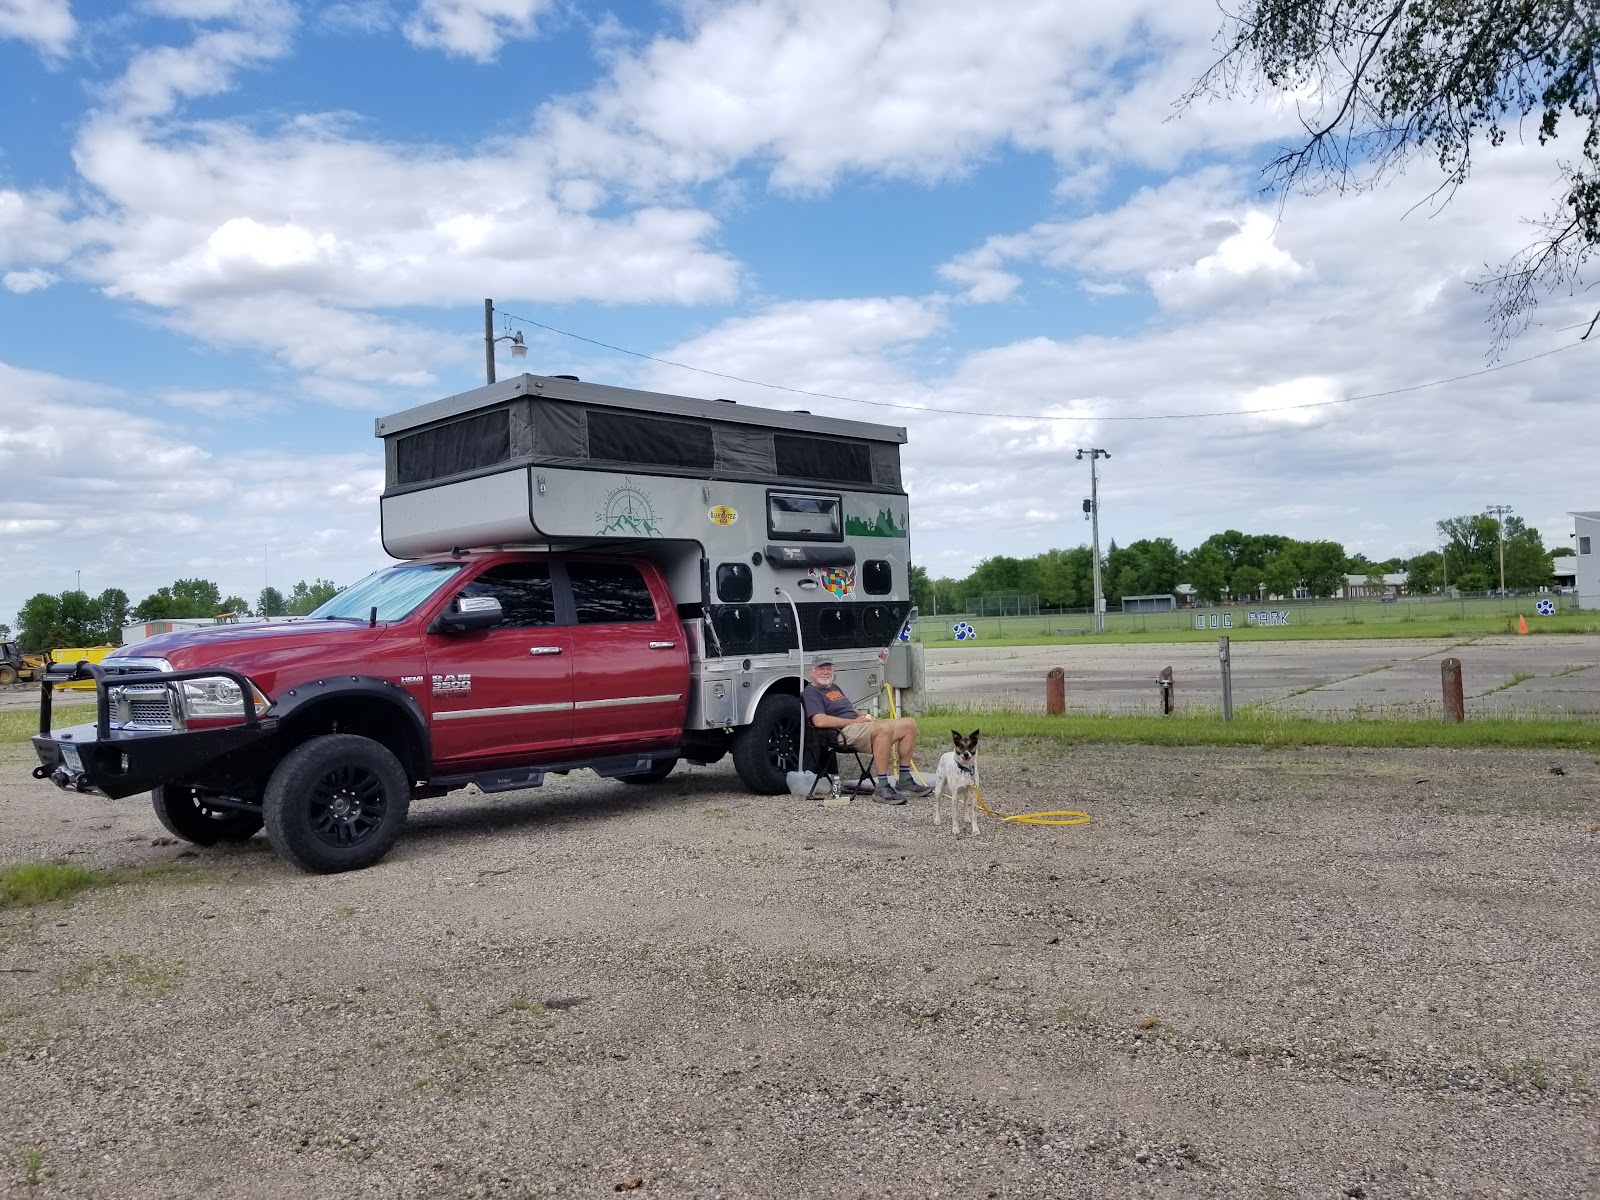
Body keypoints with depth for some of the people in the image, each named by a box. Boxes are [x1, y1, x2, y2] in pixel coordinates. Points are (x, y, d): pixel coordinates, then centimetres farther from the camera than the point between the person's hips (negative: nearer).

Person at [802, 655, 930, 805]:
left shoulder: (834, 688, 31)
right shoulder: (811, 693, 0)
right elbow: (820, 721, -16)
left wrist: (865, 717, 9)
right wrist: (855, 721, -13)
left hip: (859, 725, 10)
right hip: (844, 731, -10)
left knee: (909, 724, -4)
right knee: (885, 727, -36)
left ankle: (904, 781, -3)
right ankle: (882, 788, -37)